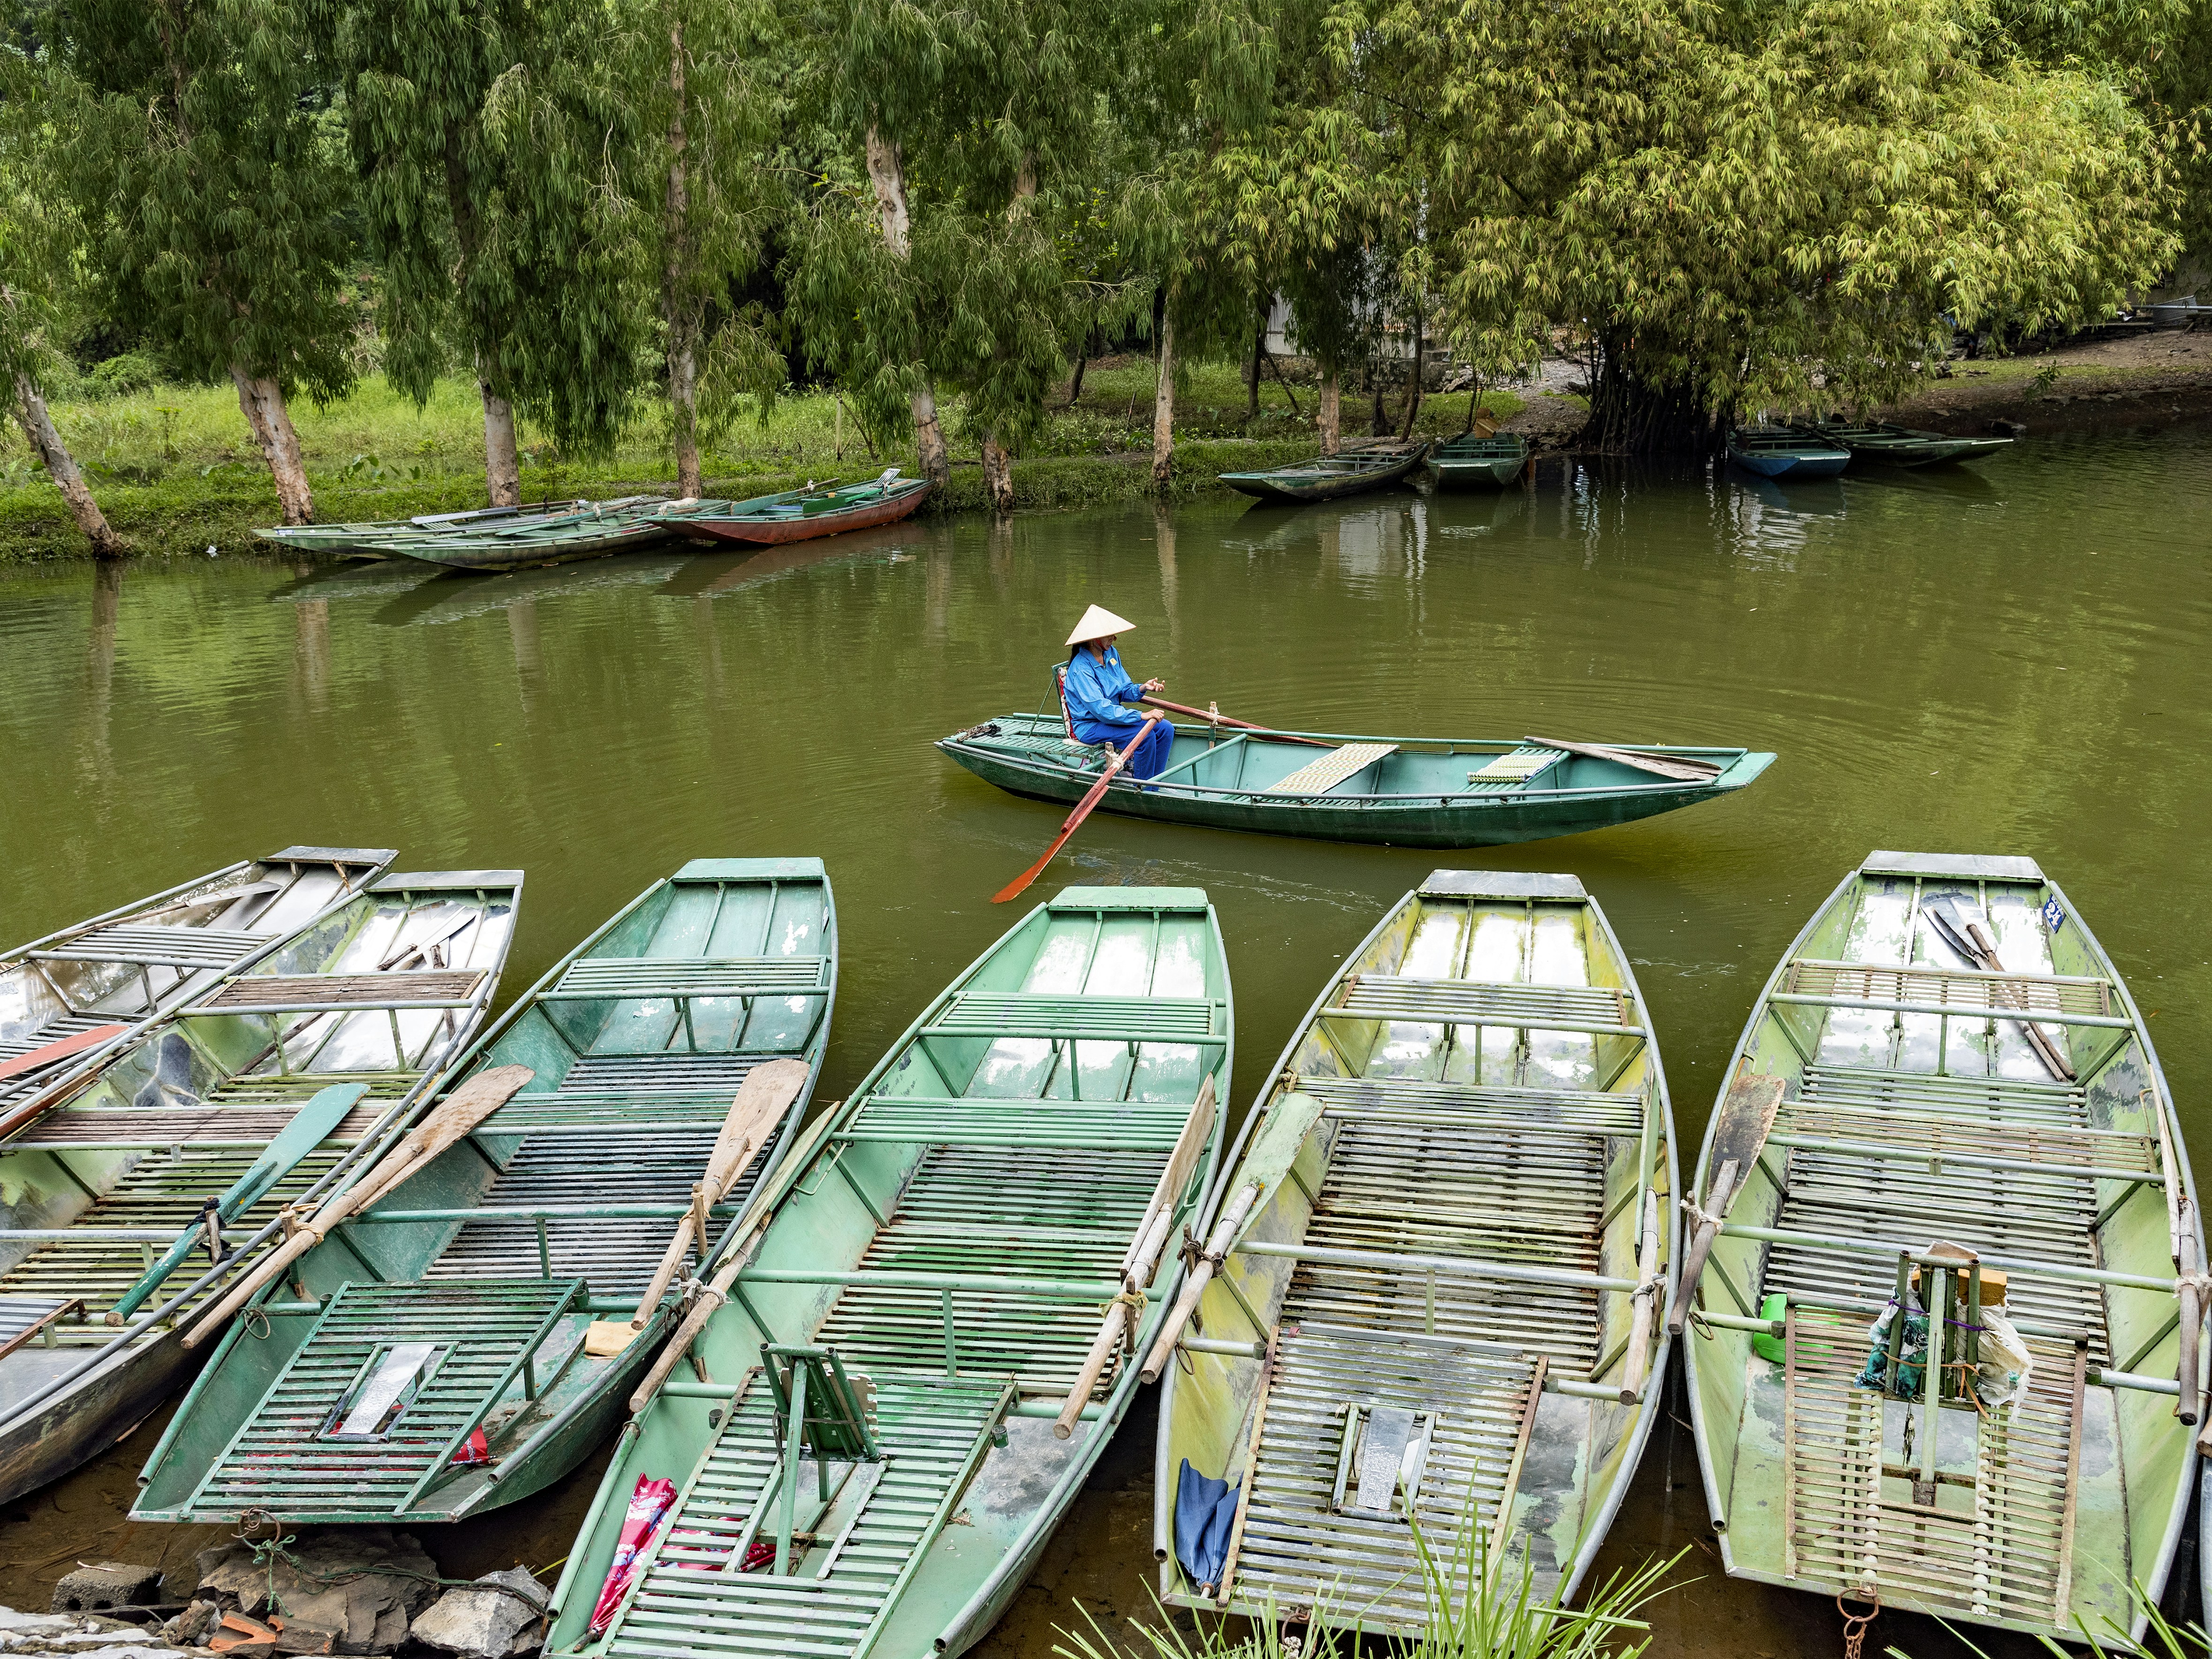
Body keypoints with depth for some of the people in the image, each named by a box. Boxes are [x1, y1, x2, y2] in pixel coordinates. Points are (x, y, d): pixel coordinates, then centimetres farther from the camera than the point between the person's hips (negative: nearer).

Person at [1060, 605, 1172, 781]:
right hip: (1090, 726, -8)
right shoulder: (1081, 668, -22)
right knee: (1146, 736, -27)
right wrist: (1141, 716, -33)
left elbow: (1125, 692, 10)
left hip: (1114, 715, 9)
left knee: (1166, 729, -6)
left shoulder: (1111, 654, 4)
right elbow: (1101, 709, -29)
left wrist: (1143, 688, -14)